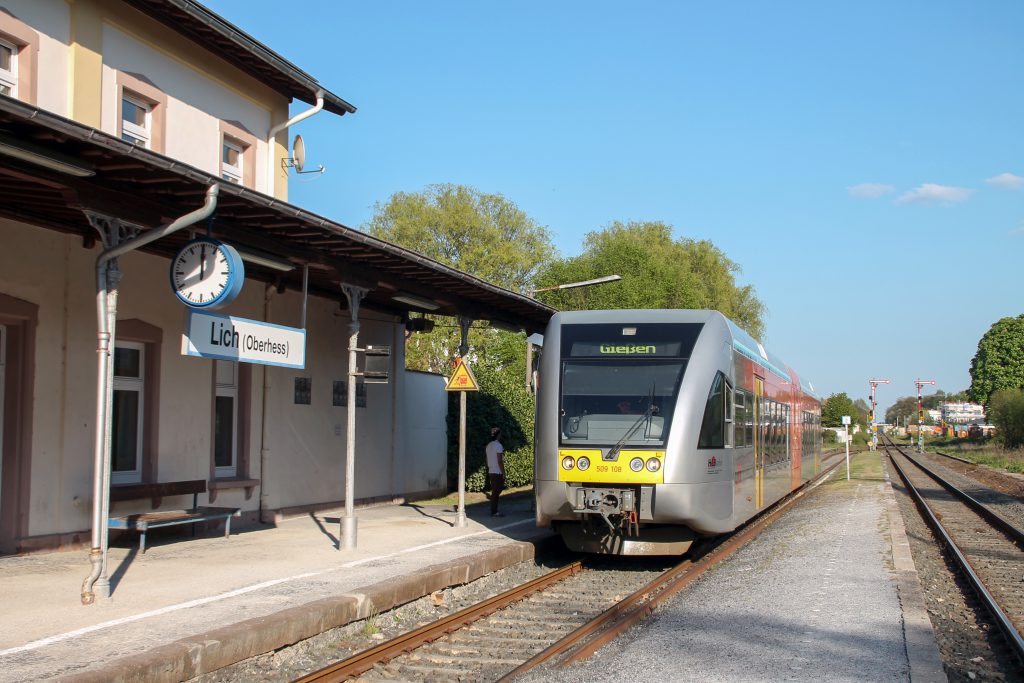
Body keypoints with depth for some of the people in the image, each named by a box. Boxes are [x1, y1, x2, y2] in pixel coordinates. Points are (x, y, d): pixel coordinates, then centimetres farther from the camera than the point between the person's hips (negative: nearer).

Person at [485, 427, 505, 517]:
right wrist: (503, 473, -14)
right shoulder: (498, 445, -14)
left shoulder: (489, 445, 13)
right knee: (496, 492, -5)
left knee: (494, 492, 12)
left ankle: (494, 511, 15)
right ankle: (494, 512, -4)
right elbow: (500, 461, -17)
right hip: (497, 472, -9)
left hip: (491, 472, 9)